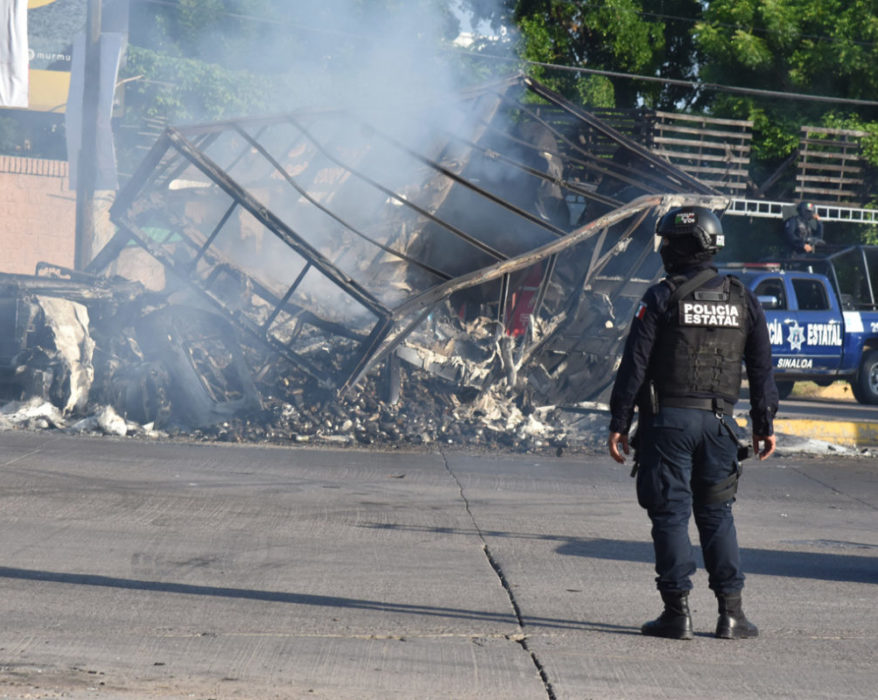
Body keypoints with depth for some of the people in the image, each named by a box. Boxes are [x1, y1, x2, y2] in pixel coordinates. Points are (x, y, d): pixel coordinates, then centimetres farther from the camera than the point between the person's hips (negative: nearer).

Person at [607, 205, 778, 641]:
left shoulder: (661, 299, -5)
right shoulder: (742, 300, 8)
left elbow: (634, 365, -8)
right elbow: (762, 368, 10)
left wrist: (619, 423, -3)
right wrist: (764, 425, 16)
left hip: (668, 419, -4)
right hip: (718, 421, 4)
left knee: (670, 515, 1)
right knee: (716, 515, 11)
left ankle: (677, 611, -2)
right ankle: (731, 612, 5)